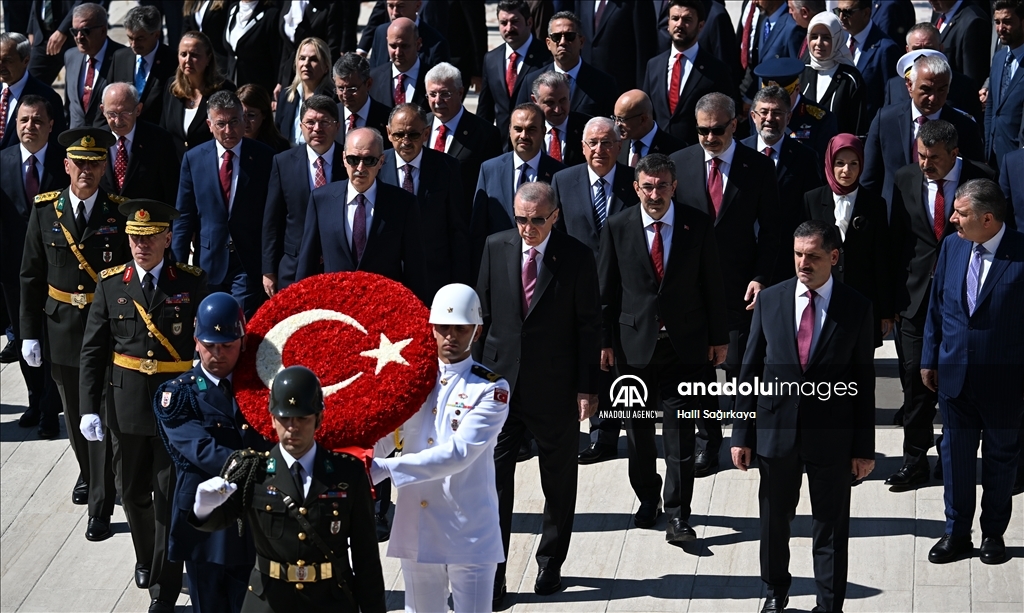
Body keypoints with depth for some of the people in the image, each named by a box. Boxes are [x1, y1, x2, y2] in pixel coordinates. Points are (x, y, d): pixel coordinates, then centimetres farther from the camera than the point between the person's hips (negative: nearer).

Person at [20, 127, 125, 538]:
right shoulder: (45, 210, 0)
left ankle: (101, 508, 1)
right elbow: (31, 276, 4)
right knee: (74, 412, 18)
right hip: (61, 326, 3)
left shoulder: (120, 213, -6)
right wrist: (29, 333, 1)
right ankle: (88, 473, 44)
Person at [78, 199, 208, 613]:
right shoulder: (111, 285, 0)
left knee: (170, 501, 0)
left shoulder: (192, 283, -4)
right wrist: (89, 408, -7)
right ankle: (146, 559, 42)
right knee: (134, 494, 16)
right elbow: (92, 351, 1)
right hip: (127, 407, 2)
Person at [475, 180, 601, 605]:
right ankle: (491, 578, 2)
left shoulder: (576, 257, -7)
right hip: (500, 382, 1)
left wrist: (587, 388, -6)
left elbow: (589, 326, -4)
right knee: (493, 482, -2)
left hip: (555, 390, -1)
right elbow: (483, 313, 7)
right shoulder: (495, 248, 0)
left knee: (559, 485, 12)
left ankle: (550, 567, 28)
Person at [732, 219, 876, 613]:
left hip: (831, 435, -2)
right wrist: (742, 434, 1)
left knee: (831, 528, 5)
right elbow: (750, 370, 4)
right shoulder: (769, 301, 0)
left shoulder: (856, 308, -3)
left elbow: (864, 380, -1)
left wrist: (864, 447, -2)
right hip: (776, 429, 2)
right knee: (774, 520, 15)